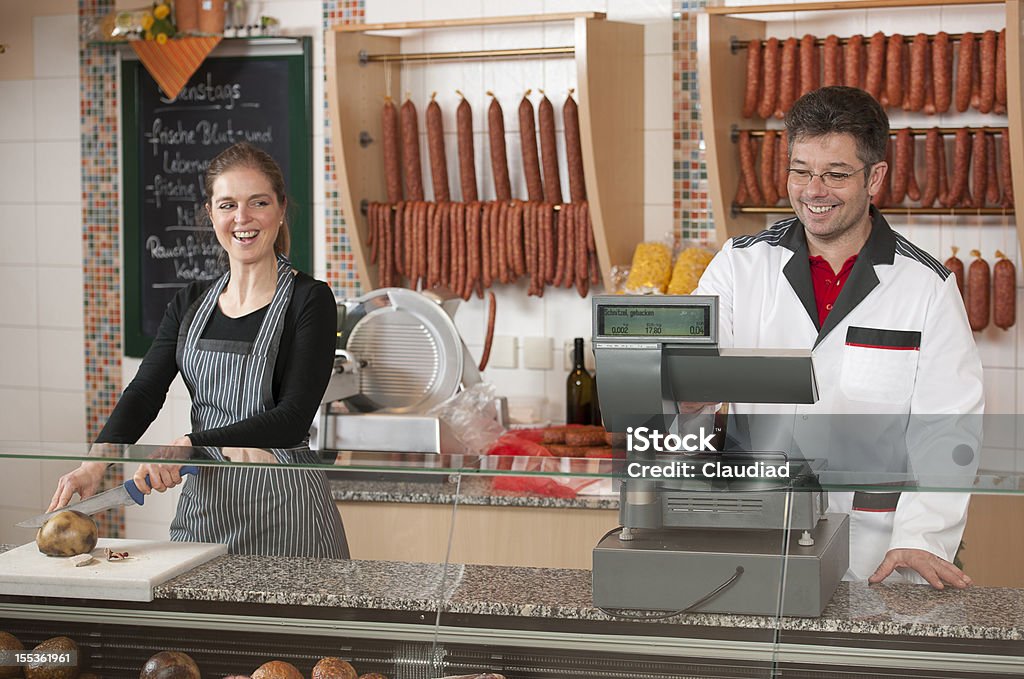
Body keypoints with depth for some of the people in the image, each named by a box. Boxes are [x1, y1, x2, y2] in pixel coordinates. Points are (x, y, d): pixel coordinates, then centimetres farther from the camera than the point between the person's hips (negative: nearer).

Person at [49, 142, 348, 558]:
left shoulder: (309, 301, -7)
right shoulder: (191, 304, 11)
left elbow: (293, 419, -16)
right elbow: (144, 392, 1)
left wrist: (191, 445, -25)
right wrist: (95, 463, -17)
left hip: (283, 510, -5)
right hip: (201, 502, 5)